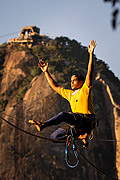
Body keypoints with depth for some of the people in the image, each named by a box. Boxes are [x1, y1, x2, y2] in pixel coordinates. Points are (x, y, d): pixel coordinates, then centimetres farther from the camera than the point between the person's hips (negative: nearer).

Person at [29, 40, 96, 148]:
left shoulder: (85, 90, 4)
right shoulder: (70, 94, 24)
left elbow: (90, 72, -7)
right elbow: (56, 87, 31)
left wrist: (91, 54, -15)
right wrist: (46, 72, 29)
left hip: (87, 120, -8)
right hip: (77, 123, 8)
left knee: (63, 115, -34)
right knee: (54, 136, -2)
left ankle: (43, 125, -46)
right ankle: (80, 136, -1)